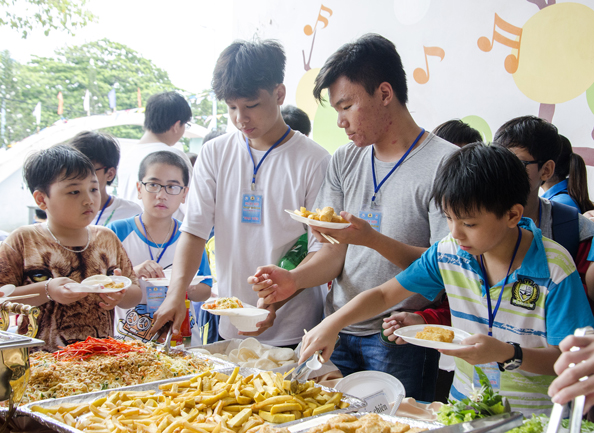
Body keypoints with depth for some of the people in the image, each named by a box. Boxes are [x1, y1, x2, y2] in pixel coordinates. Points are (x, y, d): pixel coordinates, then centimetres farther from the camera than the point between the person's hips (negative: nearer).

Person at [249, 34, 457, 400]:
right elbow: (336, 254, 7)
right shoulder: (345, 161, 10)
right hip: (339, 332, 5)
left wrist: (373, 239, -25)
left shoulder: (444, 163, -10)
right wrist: (295, 279, -13)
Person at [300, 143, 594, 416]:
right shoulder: (448, 252, -2)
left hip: (532, 418, -2)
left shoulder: (554, 268, -15)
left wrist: (507, 354, -30)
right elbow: (385, 294, 6)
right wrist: (332, 324, -8)